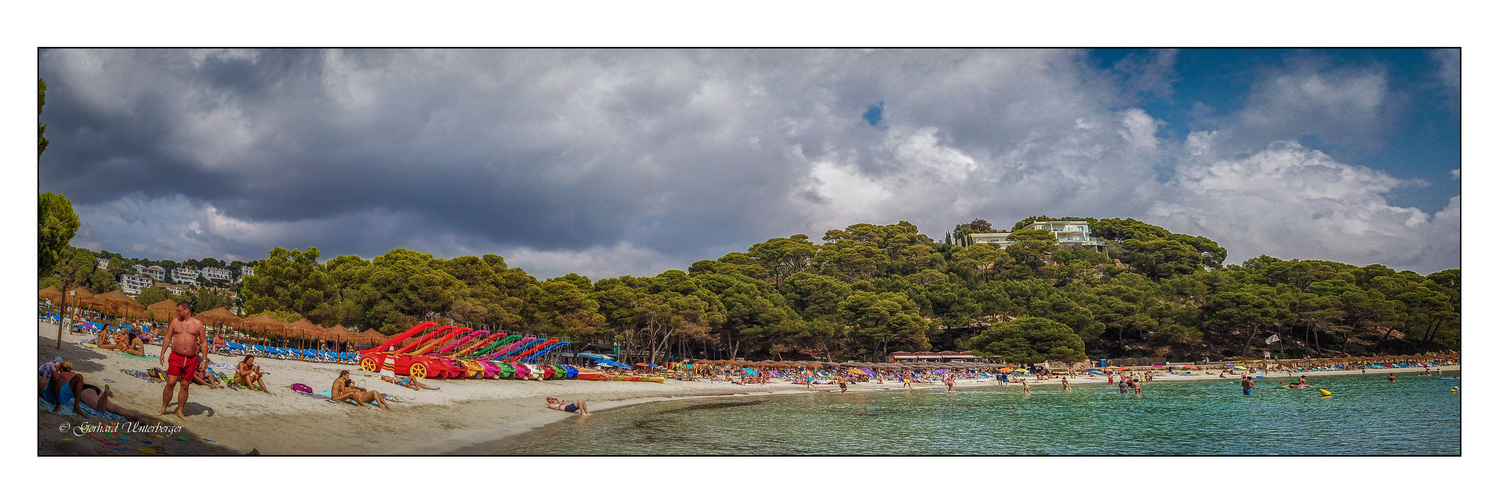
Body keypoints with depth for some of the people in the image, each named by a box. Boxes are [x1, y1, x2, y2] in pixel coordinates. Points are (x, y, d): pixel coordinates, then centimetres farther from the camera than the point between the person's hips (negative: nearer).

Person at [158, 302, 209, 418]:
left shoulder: (198, 324, 5)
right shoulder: (175, 322, 8)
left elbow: (203, 342, 7)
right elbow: (167, 338, 13)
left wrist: (204, 359, 1)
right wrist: (162, 353, 5)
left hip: (191, 359, 0)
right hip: (176, 357, 0)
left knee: (184, 386, 4)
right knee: (170, 383, -7)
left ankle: (180, 411, 12)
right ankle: (163, 408, 5)